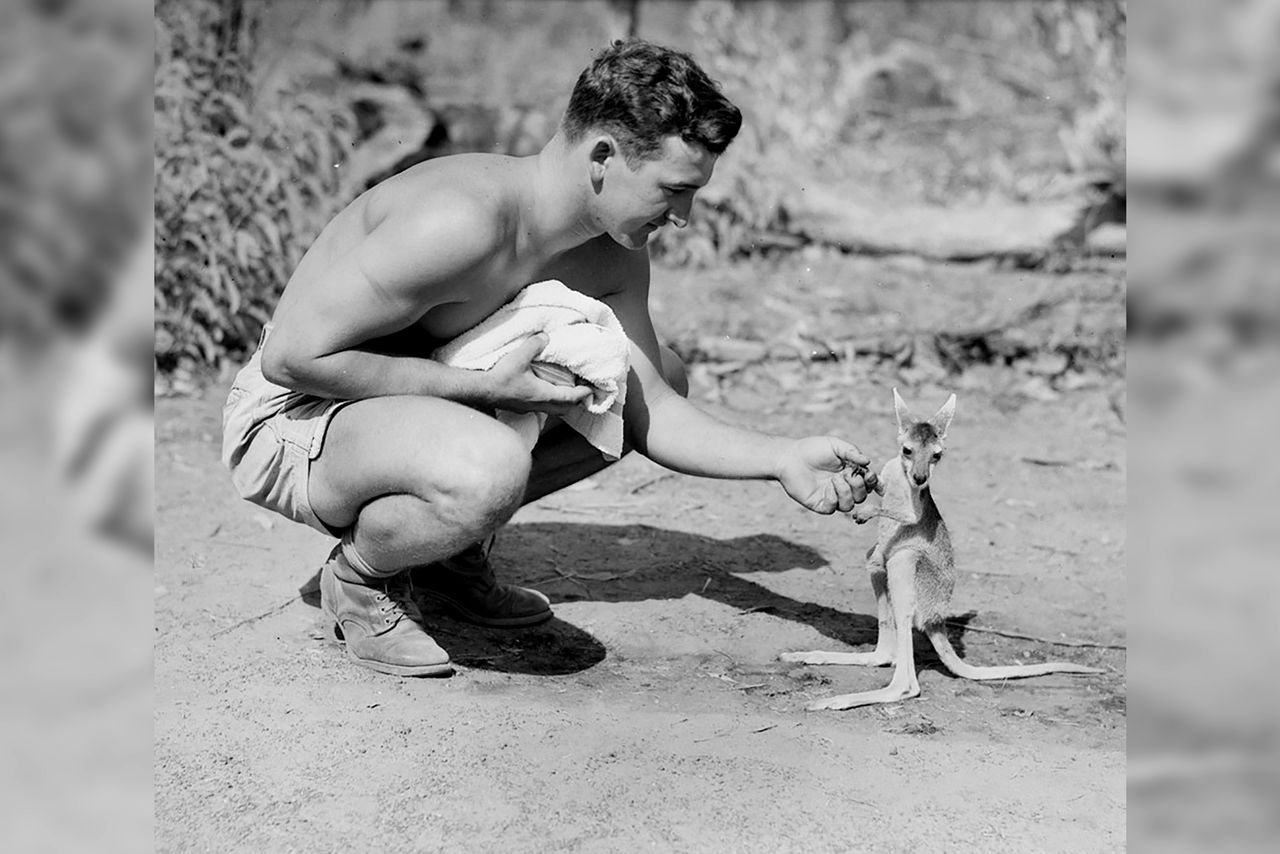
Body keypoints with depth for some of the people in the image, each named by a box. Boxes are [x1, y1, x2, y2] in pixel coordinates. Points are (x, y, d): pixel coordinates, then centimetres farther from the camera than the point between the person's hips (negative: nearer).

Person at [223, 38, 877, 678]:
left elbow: (651, 411, 0)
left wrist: (783, 460, -14)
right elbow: (290, 355, -30)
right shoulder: (461, 221, -32)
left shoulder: (613, 257, -5)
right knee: (491, 470, -40)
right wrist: (481, 388, -29)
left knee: (662, 374, 8)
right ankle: (360, 577, -6)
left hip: (428, 403, 9)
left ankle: (455, 551, 14)